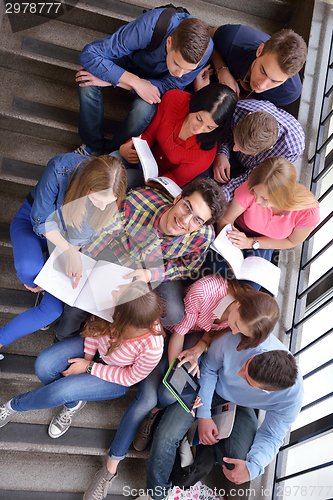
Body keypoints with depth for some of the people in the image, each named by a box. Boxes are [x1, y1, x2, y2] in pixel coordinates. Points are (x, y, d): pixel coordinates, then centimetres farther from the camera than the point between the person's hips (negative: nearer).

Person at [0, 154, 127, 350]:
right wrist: (70, 251, -33)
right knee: (29, 271, -34)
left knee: (53, 309, -11)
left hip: (68, 240, 2)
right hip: (33, 221, -1)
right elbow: (41, 219, -22)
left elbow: (81, 238, -12)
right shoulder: (61, 168, -34)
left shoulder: (113, 199, -26)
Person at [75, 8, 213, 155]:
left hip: (157, 76, 0)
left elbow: (170, 85, -26)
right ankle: (94, 147, -6)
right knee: (88, 82, -28)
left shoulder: (204, 48, -35)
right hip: (132, 59, 0)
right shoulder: (148, 27, -41)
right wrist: (135, 82, -43)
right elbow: (88, 55, -37)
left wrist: (110, 82, -32)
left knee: (143, 110, -33)